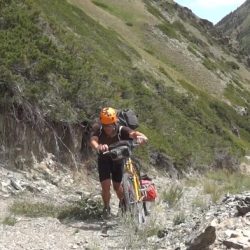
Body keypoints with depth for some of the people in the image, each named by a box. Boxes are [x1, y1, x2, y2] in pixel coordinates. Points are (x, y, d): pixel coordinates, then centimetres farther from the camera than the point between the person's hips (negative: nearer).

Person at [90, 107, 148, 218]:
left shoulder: (121, 130, -28)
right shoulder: (98, 129, -27)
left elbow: (133, 133, -46)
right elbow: (93, 140, -45)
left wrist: (141, 137, -70)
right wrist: (98, 147, -69)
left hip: (118, 158, 0)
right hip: (104, 159, 0)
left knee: (117, 186, 6)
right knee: (106, 185, -12)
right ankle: (106, 208, 15)